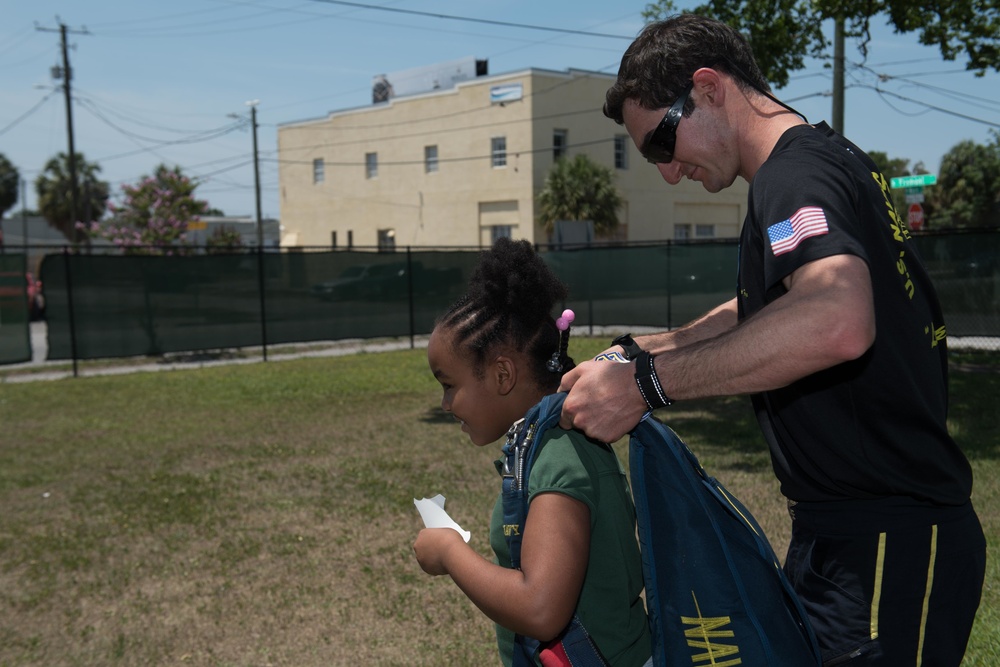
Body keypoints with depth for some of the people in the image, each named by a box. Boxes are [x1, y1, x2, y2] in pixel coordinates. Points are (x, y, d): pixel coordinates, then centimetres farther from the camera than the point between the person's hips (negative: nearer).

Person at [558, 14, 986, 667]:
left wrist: (646, 382, -33)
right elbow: (770, 308, 26)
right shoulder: (832, 158, 14)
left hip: (886, 547, -10)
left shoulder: (796, 172, -19)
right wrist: (642, 349, 16)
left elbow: (837, 322, -40)